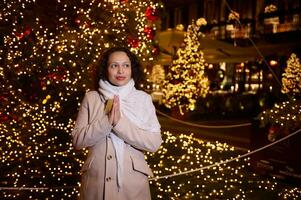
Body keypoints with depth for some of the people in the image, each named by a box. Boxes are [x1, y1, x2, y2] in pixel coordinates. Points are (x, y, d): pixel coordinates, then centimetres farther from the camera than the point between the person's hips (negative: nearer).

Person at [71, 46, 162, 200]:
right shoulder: (91, 98, 0)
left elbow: (154, 143, -9)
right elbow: (77, 141, -4)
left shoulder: (143, 98, -1)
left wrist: (120, 123, -18)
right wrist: (106, 121, -17)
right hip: (95, 180, 0)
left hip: (132, 181, 0)